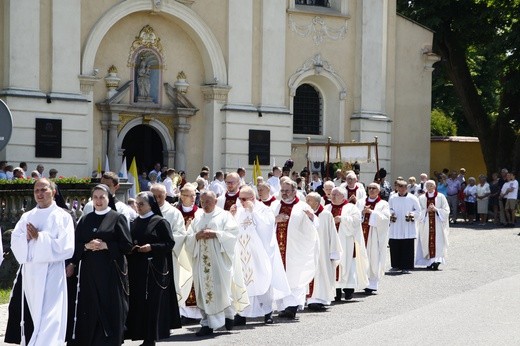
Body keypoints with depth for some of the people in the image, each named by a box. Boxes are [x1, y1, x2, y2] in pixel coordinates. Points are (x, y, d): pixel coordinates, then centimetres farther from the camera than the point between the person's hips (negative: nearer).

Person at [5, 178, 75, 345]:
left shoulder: (63, 217, -1)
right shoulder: (27, 217, 15)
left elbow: (65, 247, -10)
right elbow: (15, 243, 8)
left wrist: (39, 237, -13)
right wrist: (27, 237, -13)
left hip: (50, 275, -5)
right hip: (28, 274, 5)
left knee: (48, 319, -7)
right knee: (29, 317, 3)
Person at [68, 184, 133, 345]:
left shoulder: (117, 218, 1)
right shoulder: (85, 220, 13)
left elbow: (127, 245, -5)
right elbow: (76, 245, 11)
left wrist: (105, 246, -13)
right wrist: (86, 246, -9)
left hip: (111, 271, -3)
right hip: (89, 271, 3)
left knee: (110, 307, -2)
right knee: (90, 309, 1)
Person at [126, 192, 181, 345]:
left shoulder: (160, 222, -4)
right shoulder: (135, 223, 14)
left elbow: (170, 244, -8)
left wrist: (151, 247, -18)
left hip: (154, 269, -6)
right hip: (137, 268, 6)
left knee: (153, 302, -4)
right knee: (139, 302, 3)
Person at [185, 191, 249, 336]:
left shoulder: (224, 216, 5)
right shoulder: (197, 220, 18)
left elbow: (232, 233, -7)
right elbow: (189, 239, 12)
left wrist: (215, 233, -16)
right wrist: (197, 235, -9)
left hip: (219, 259, -4)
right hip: (202, 260, 4)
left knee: (221, 288, -7)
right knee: (204, 290, -1)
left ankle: (229, 314, 17)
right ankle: (207, 324, -1)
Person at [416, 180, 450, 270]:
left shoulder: (440, 197, 5)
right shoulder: (421, 198, 10)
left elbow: (446, 210, 2)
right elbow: (419, 211, 5)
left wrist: (436, 209, -12)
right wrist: (427, 210, -12)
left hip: (438, 224, -2)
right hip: (426, 225, 2)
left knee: (437, 242, -11)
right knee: (427, 242, -2)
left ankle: (436, 261, -18)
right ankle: (429, 262, 4)